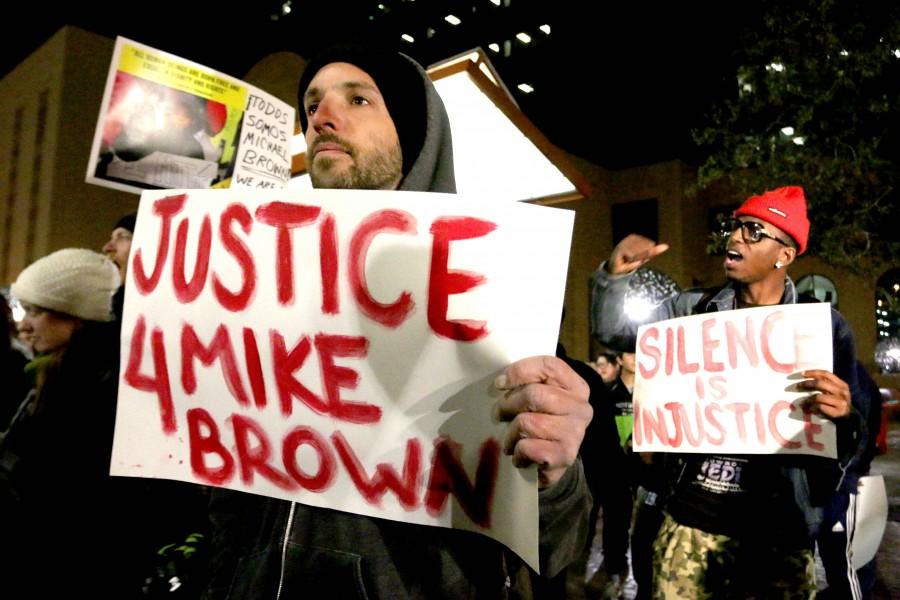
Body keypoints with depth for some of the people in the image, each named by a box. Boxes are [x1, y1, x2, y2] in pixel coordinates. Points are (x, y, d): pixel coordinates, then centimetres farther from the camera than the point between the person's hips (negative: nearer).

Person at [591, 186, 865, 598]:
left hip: (778, 534, -1)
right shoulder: (693, 309, 4)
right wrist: (615, 274, -12)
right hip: (691, 520, 2)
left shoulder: (825, 325, -1)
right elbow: (611, 331, 6)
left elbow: (847, 450, 2)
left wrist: (844, 418, -23)